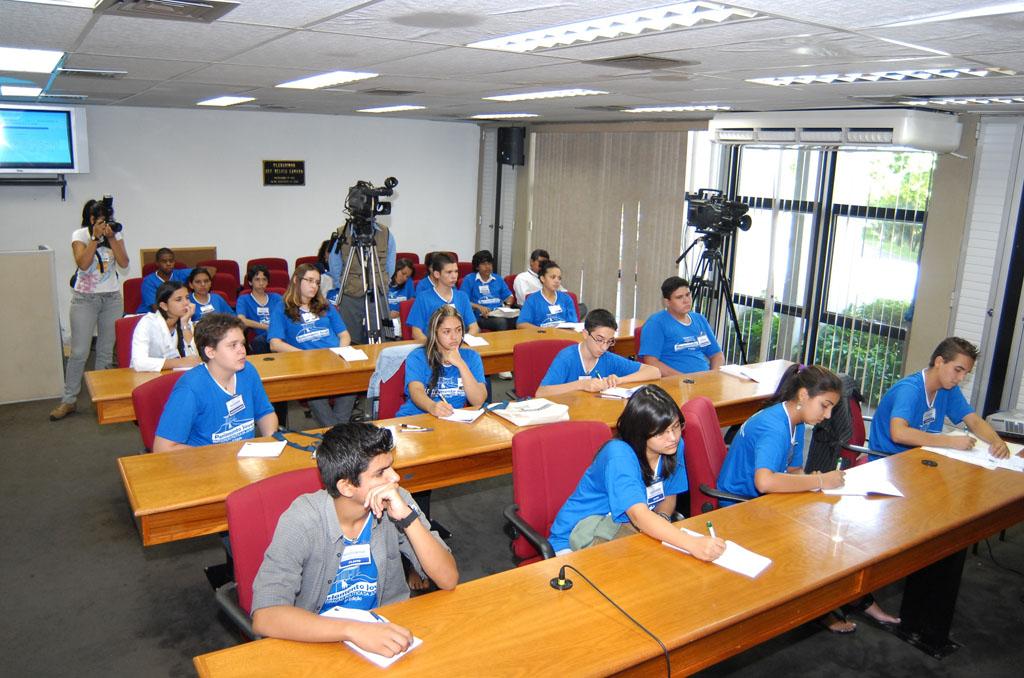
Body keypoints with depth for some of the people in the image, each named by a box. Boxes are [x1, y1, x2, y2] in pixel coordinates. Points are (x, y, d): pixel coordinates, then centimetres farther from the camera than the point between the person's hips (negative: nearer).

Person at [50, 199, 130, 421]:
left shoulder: (116, 234, 4)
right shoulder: (80, 235, -4)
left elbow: (124, 263, -8)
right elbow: (83, 263, -17)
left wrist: (111, 238, -16)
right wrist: (96, 237, -20)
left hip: (112, 298, 3)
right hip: (85, 298, -3)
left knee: (106, 351, 6)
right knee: (79, 352, -5)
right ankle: (69, 400, 5)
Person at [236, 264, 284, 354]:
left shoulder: (276, 298, 26)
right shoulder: (243, 300, 16)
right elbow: (241, 320, -4)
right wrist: (267, 327, -13)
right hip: (260, 338, -1)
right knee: (259, 341, -38)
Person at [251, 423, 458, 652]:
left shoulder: (396, 503, -11)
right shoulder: (303, 521, -20)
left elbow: (448, 580, -14)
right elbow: (264, 617, -29)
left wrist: (407, 517, -26)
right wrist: (353, 630, -40)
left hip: (386, 631, 3)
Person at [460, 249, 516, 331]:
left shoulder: (498, 279, 25)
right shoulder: (469, 280, 10)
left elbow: (509, 296, 29)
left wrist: (508, 305, 5)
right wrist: (479, 307, -14)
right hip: (482, 316, -4)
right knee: (501, 322, -39)